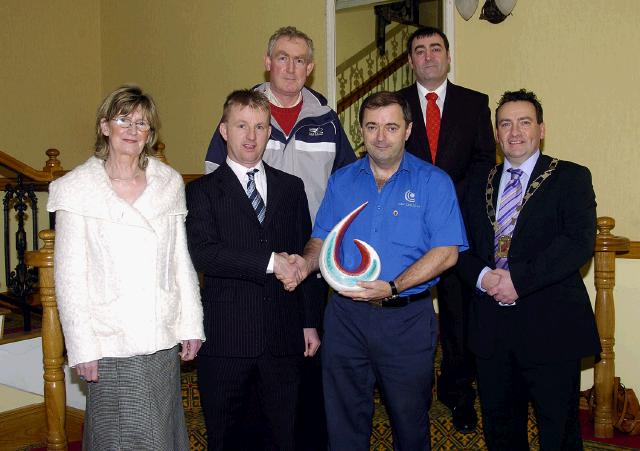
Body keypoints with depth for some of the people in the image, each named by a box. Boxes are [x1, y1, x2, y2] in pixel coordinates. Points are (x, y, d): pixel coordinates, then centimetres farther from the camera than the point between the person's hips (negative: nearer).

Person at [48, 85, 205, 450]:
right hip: (111, 344, -3)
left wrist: (191, 324, 6)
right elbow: (69, 274, -4)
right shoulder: (78, 188, -3)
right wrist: (82, 346, -8)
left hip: (164, 338, 3)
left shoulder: (169, 183, 6)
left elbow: (181, 259, 9)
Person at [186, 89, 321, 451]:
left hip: (284, 337, 2)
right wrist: (269, 262, -19)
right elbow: (203, 253, -16)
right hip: (226, 338, -2)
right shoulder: (203, 191, 1)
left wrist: (310, 322, 9)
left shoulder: (292, 187, 10)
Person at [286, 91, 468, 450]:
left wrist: (393, 288, -21)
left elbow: (446, 252, -11)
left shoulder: (433, 182, -4)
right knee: (345, 420, 13)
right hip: (346, 315, 3)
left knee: (410, 419, 13)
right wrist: (308, 261, -10)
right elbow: (323, 238, 13)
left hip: (407, 318, -3)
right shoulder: (342, 181, 8)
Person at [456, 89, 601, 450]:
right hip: (491, 328, 5)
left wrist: (519, 279, -20)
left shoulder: (571, 178, -1)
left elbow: (580, 242, -14)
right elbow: (463, 246, 11)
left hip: (550, 329, -4)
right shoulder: (480, 186, 15)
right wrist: (482, 276, -10)